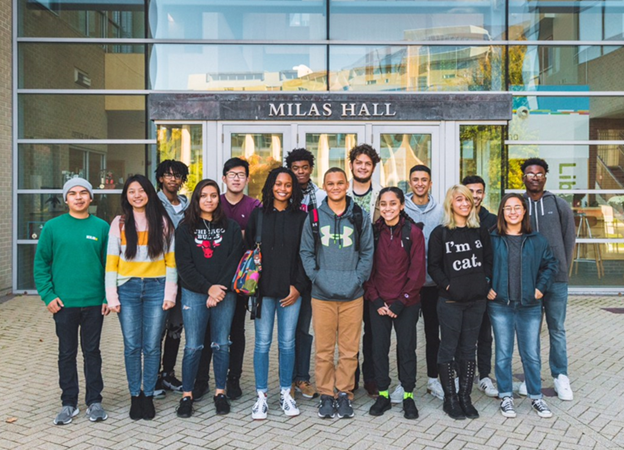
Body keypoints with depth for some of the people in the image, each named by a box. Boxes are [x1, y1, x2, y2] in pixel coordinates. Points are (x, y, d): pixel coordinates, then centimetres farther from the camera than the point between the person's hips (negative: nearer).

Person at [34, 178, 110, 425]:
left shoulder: (102, 227, 1)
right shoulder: (52, 226, 0)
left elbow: (110, 264, 2)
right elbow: (41, 263, 1)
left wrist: (109, 297, -4)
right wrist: (48, 295, -7)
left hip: (94, 302, 0)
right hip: (63, 303, 0)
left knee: (92, 352, 10)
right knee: (67, 353, 10)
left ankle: (94, 401, 22)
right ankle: (69, 403, 23)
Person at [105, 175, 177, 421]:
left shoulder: (163, 222, 6)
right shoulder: (119, 224, 6)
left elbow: (171, 260, 4)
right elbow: (111, 262, 4)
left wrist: (170, 293, -3)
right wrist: (112, 296, -3)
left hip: (156, 288, 0)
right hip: (128, 289, 0)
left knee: (152, 346, 3)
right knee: (132, 346, 3)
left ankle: (149, 395, 16)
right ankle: (135, 395, 17)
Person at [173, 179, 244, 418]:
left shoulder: (231, 227, 8)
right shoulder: (185, 228, 5)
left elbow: (235, 261, 1)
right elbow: (184, 265, -2)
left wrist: (221, 290, -10)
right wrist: (208, 288, -10)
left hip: (225, 294, 1)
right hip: (194, 293, -1)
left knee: (221, 345, 6)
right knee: (193, 346, -1)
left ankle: (220, 392, 18)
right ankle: (187, 395, 10)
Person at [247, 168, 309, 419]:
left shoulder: (301, 217, 5)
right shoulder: (258, 215, 6)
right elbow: (248, 249, 6)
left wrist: (299, 286, -4)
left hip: (291, 291, 0)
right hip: (263, 290, 0)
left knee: (287, 342, 6)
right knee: (262, 342, 3)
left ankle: (286, 393, 21)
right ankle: (261, 396, 15)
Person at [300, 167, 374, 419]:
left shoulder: (360, 217, 6)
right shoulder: (314, 217, 6)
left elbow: (368, 252, 7)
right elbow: (306, 251, 7)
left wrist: (358, 278, -4)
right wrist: (316, 276, -5)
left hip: (352, 294, 0)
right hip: (322, 294, 0)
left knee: (349, 349, 5)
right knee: (323, 349, 4)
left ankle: (344, 394, 18)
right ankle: (326, 395, 16)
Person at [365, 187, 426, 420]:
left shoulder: (413, 232, -4)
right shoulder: (373, 232, 2)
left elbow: (417, 272, -5)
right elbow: (368, 269, 4)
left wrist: (400, 302, -9)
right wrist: (377, 301, -5)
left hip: (406, 303, -2)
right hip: (378, 302, 2)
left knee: (407, 348, 5)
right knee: (379, 347, 6)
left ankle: (408, 396, 20)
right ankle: (383, 394, 21)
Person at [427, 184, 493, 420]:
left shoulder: (480, 231, 10)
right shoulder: (440, 233, -2)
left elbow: (489, 260, 13)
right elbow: (433, 266, -3)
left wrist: (485, 282, 0)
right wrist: (447, 285, -12)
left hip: (476, 300, 4)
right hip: (450, 301, -4)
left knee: (469, 348, 10)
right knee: (449, 348, 2)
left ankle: (465, 396, 20)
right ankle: (450, 398, 12)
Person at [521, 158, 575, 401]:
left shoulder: (560, 205, 5)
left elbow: (569, 239, 8)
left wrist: (562, 270, 3)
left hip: (555, 279, 0)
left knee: (557, 329, 7)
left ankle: (560, 376, 20)